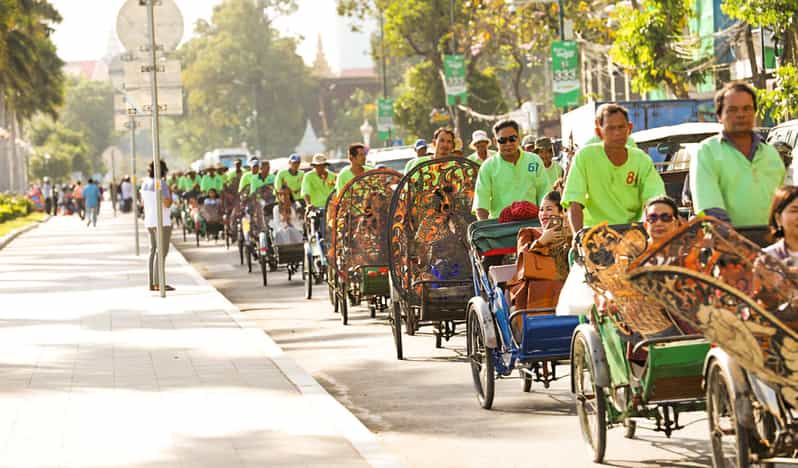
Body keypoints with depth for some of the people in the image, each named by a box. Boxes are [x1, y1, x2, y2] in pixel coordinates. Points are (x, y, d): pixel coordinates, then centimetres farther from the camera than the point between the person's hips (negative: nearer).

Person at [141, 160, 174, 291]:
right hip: (162, 222, -8)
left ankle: (151, 283, 11)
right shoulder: (161, 184, -14)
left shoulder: (145, 183, 9)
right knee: (162, 252, -8)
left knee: (153, 251, 12)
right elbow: (167, 204, -18)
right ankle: (158, 283, -12)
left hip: (149, 222, 8)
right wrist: (170, 193, -2)